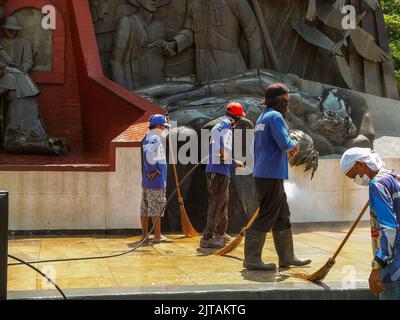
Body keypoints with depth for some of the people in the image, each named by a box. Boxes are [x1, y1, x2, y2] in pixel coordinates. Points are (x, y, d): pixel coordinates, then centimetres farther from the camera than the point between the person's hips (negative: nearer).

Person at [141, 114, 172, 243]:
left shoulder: (146, 138, 17)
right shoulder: (155, 139, -13)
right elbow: (149, 154, -28)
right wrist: (156, 169, -17)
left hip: (146, 180, 10)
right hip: (156, 180, -10)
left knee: (145, 207, 11)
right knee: (157, 208, -5)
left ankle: (144, 234, 18)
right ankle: (158, 236, -3)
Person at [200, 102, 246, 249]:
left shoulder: (227, 126, 23)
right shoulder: (225, 124, -6)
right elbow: (215, 131, -31)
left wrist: (235, 163, 39)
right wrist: (221, 148, -26)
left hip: (223, 171, 11)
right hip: (218, 171, -11)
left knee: (223, 202, 21)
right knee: (217, 203, -13)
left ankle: (221, 233, 33)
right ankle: (208, 237, -16)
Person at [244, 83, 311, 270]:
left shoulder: (262, 118, 19)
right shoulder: (275, 116, -11)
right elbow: (284, 143, -22)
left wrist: (286, 151, 21)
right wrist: (294, 145, 0)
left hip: (262, 174, 10)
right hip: (271, 176, -10)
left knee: (282, 217, 15)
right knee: (266, 218, -6)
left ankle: (287, 257, 21)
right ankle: (251, 259, -2)